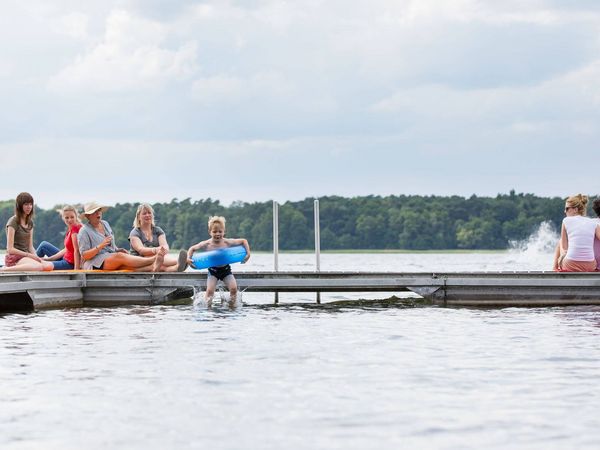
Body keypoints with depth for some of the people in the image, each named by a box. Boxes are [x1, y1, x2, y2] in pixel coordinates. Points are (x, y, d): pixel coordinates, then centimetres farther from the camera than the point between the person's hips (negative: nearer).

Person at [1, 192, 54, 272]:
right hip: (14, 258, -8)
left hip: (25, 257, 8)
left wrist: (36, 257, -3)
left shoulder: (30, 222, 16)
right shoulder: (13, 222, -7)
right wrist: (29, 255, -14)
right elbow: (10, 249, -12)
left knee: (49, 266, -20)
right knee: (38, 266, -35)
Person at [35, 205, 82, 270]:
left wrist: (76, 269, -29)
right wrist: (49, 258, 6)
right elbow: (66, 250, 7)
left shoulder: (75, 229, -23)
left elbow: (77, 250, -27)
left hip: (69, 264, -9)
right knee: (43, 244, 18)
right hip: (65, 259, 9)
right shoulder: (70, 229, 5)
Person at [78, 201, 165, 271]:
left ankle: (152, 267, -56)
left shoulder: (105, 224, 19)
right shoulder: (84, 231, -4)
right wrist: (100, 246, -22)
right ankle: (153, 259, -43)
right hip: (94, 264, -6)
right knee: (120, 256, -32)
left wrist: (118, 250, 5)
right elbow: (84, 255, -10)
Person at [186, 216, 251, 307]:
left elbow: (244, 241, 1)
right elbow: (192, 249, 2)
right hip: (213, 271, -1)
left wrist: (248, 253, -9)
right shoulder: (206, 244, -11)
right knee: (210, 290, -19)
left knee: (234, 288, -16)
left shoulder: (227, 243, -10)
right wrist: (188, 258, -14)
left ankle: (232, 306, 4)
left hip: (225, 269, 1)